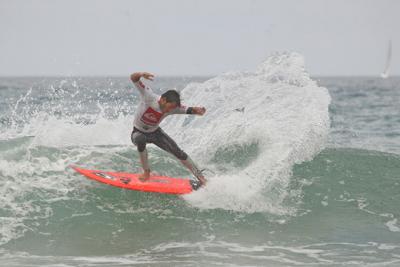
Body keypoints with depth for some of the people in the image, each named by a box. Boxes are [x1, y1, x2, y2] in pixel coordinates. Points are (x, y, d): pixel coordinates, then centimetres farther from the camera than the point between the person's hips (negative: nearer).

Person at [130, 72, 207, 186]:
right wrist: (141, 74, -62)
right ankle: (146, 172, -21)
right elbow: (133, 78, -38)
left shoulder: (173, 107, -20)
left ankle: (201, 178, 5)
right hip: (138, 132, -3)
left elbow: (189, 110, -27)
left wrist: (197, 110, -52)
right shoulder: (149, 96, -30)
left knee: (178, 152, -7)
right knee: (140, 140, -40)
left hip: (155, 132, 3)